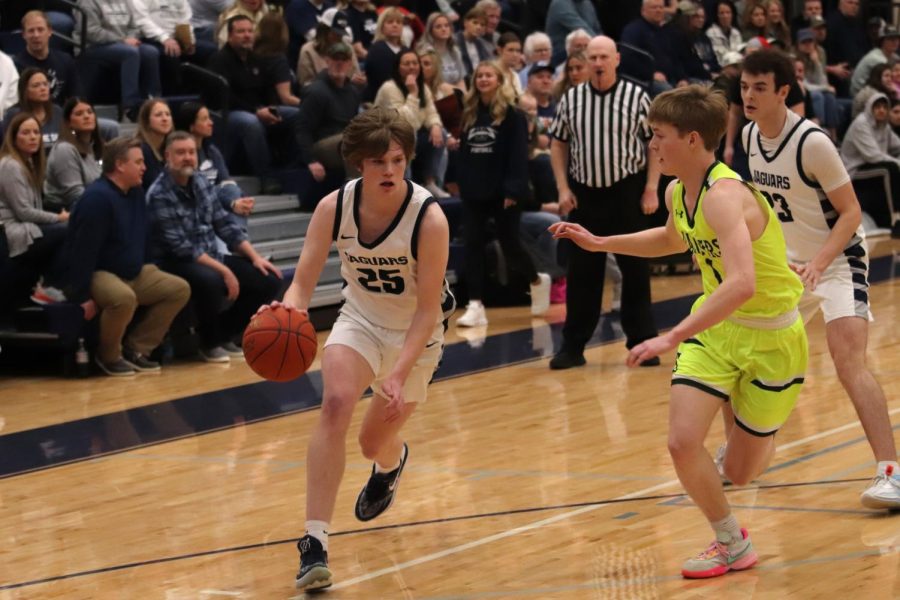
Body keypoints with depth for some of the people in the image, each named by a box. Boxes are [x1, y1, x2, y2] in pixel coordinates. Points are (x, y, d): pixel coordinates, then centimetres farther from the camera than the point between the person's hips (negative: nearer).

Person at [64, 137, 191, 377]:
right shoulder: (97, 198, -22)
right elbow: (83, 250, -24)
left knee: (179, 289, -2)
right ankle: (108, 356, -11)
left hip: (133, 273, 9)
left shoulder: (136, 193, 7)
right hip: (98, 273, -9)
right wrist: (83, 296, -25)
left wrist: (148, 273, 14)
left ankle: (135, 348, 2)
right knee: (124, 297, -39)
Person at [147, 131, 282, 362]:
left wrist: (255, 257, 2)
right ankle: (209, 343, -11)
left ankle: (224, 334, 13)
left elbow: (225, 225, 12)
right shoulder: (159, 195, -17)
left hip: (211, 258, 8)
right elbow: (181, 248, -21)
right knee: (211, 281, -39)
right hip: (176, 264, -8)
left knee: (268, 280, -4)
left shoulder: (202, 183, 6)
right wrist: (223, 271, -25)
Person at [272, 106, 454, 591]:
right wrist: (289, 310, -41)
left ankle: (392, 460, 53)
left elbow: (428, 310, -25)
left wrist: (399, 373, -35)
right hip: (360, 319, 1)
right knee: (336, 403, -27)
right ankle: (315, 542, -29)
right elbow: (303, 280, -18)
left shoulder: (428, 218, -28)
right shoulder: (333, 207, -19)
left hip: (416, 333, -1)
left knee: (374, 442, 10)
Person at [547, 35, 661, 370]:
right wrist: (563, 189, 1)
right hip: (584, 193, 2)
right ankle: (573, 345, 11)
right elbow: (558, 144, 9)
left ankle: (642, 341, 12)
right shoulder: (571, 99, 3)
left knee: (635, 269, 3)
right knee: (581, 272, 5)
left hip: (627, 192, -2)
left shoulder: (636, 97, -4)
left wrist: (651, 189, -7)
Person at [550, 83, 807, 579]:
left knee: (739, 473, 4)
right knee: (683, 444, -11)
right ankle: (731, 543, 13)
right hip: (714, 324, 7)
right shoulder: (677, 193, -2)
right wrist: (601, 243, 14)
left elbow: (742, 284, -45)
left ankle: (765, 437, 41)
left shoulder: (724, 196, -30)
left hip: (769, 338, -7)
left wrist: (671, 338, -46)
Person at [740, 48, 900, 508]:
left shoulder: (812, 143, -23)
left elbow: (850, 213, -19)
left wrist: (818, 262, -31)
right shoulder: (750, 135, -1)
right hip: (791, 263, 8)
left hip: (838, 259, -8)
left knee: (848, 361, -25)